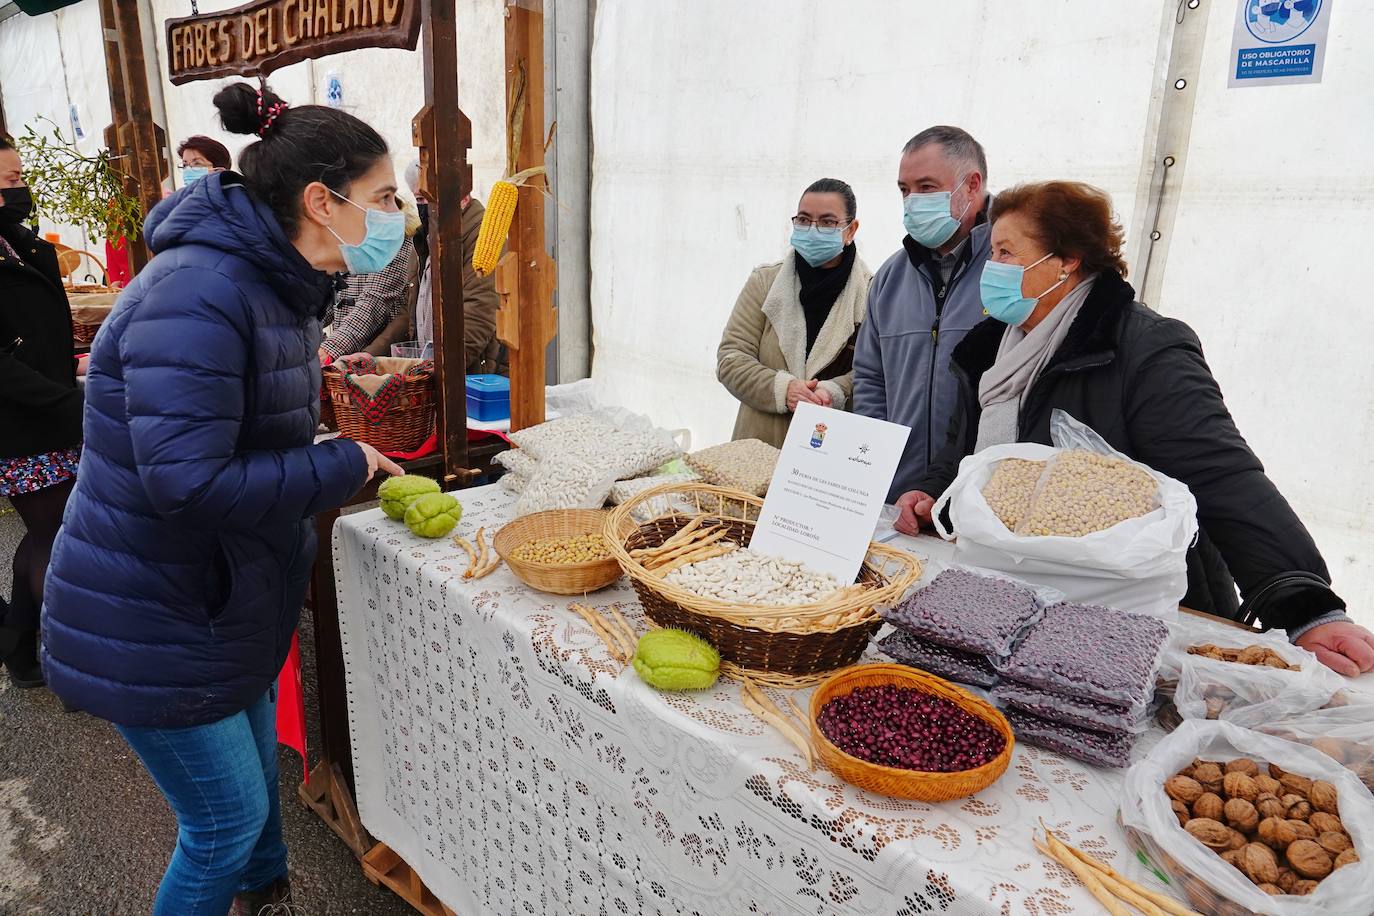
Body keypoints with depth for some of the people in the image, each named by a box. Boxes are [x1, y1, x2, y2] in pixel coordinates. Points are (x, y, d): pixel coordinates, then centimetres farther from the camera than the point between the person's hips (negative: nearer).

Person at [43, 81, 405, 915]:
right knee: (228, 821, 6)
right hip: (151, 622, -9)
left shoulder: (276, 285, 3)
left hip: (229, 601, 9)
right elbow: (187, 483, -34)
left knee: (256, 766, 27)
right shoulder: (199, 293, -28)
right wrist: (342, 466, -23)